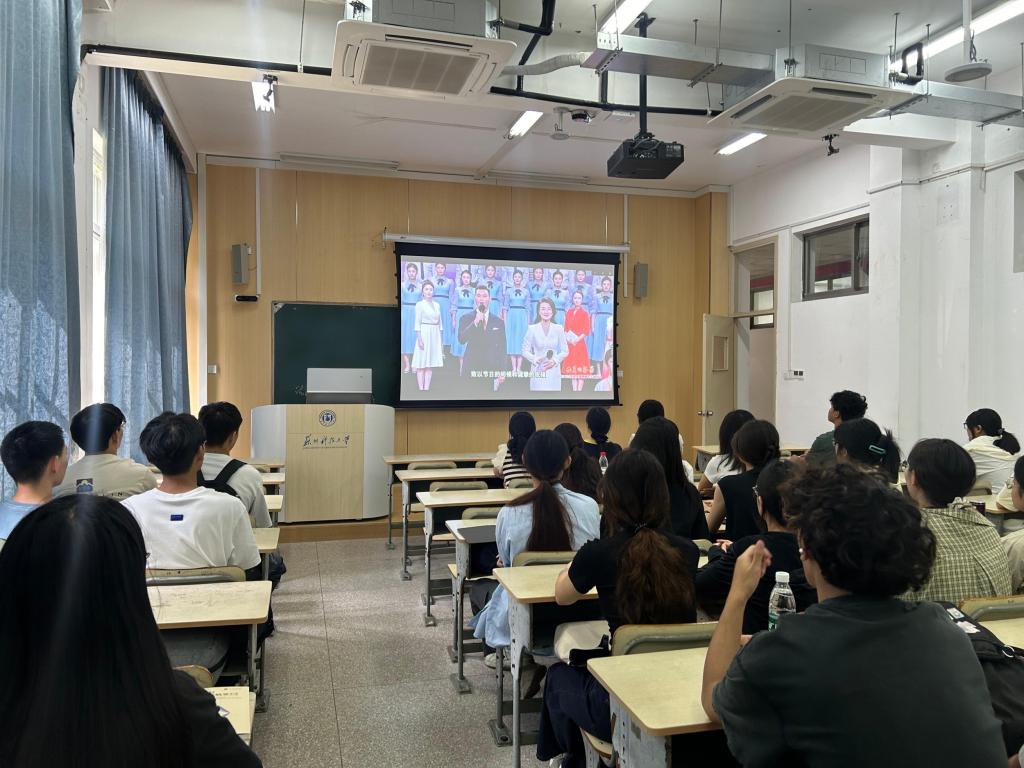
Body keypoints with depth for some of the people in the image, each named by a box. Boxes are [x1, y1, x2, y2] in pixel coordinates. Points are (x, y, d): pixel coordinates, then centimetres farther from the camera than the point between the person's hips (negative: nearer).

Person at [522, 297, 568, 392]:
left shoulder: (559, 329, 4)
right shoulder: (532, 329, 0)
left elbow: (565, 351, 7)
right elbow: (525, 351, 2)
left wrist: (554, 360, -9)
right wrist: (535, 359, -15)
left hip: (554, 371, 1)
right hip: (538, 372, -1)